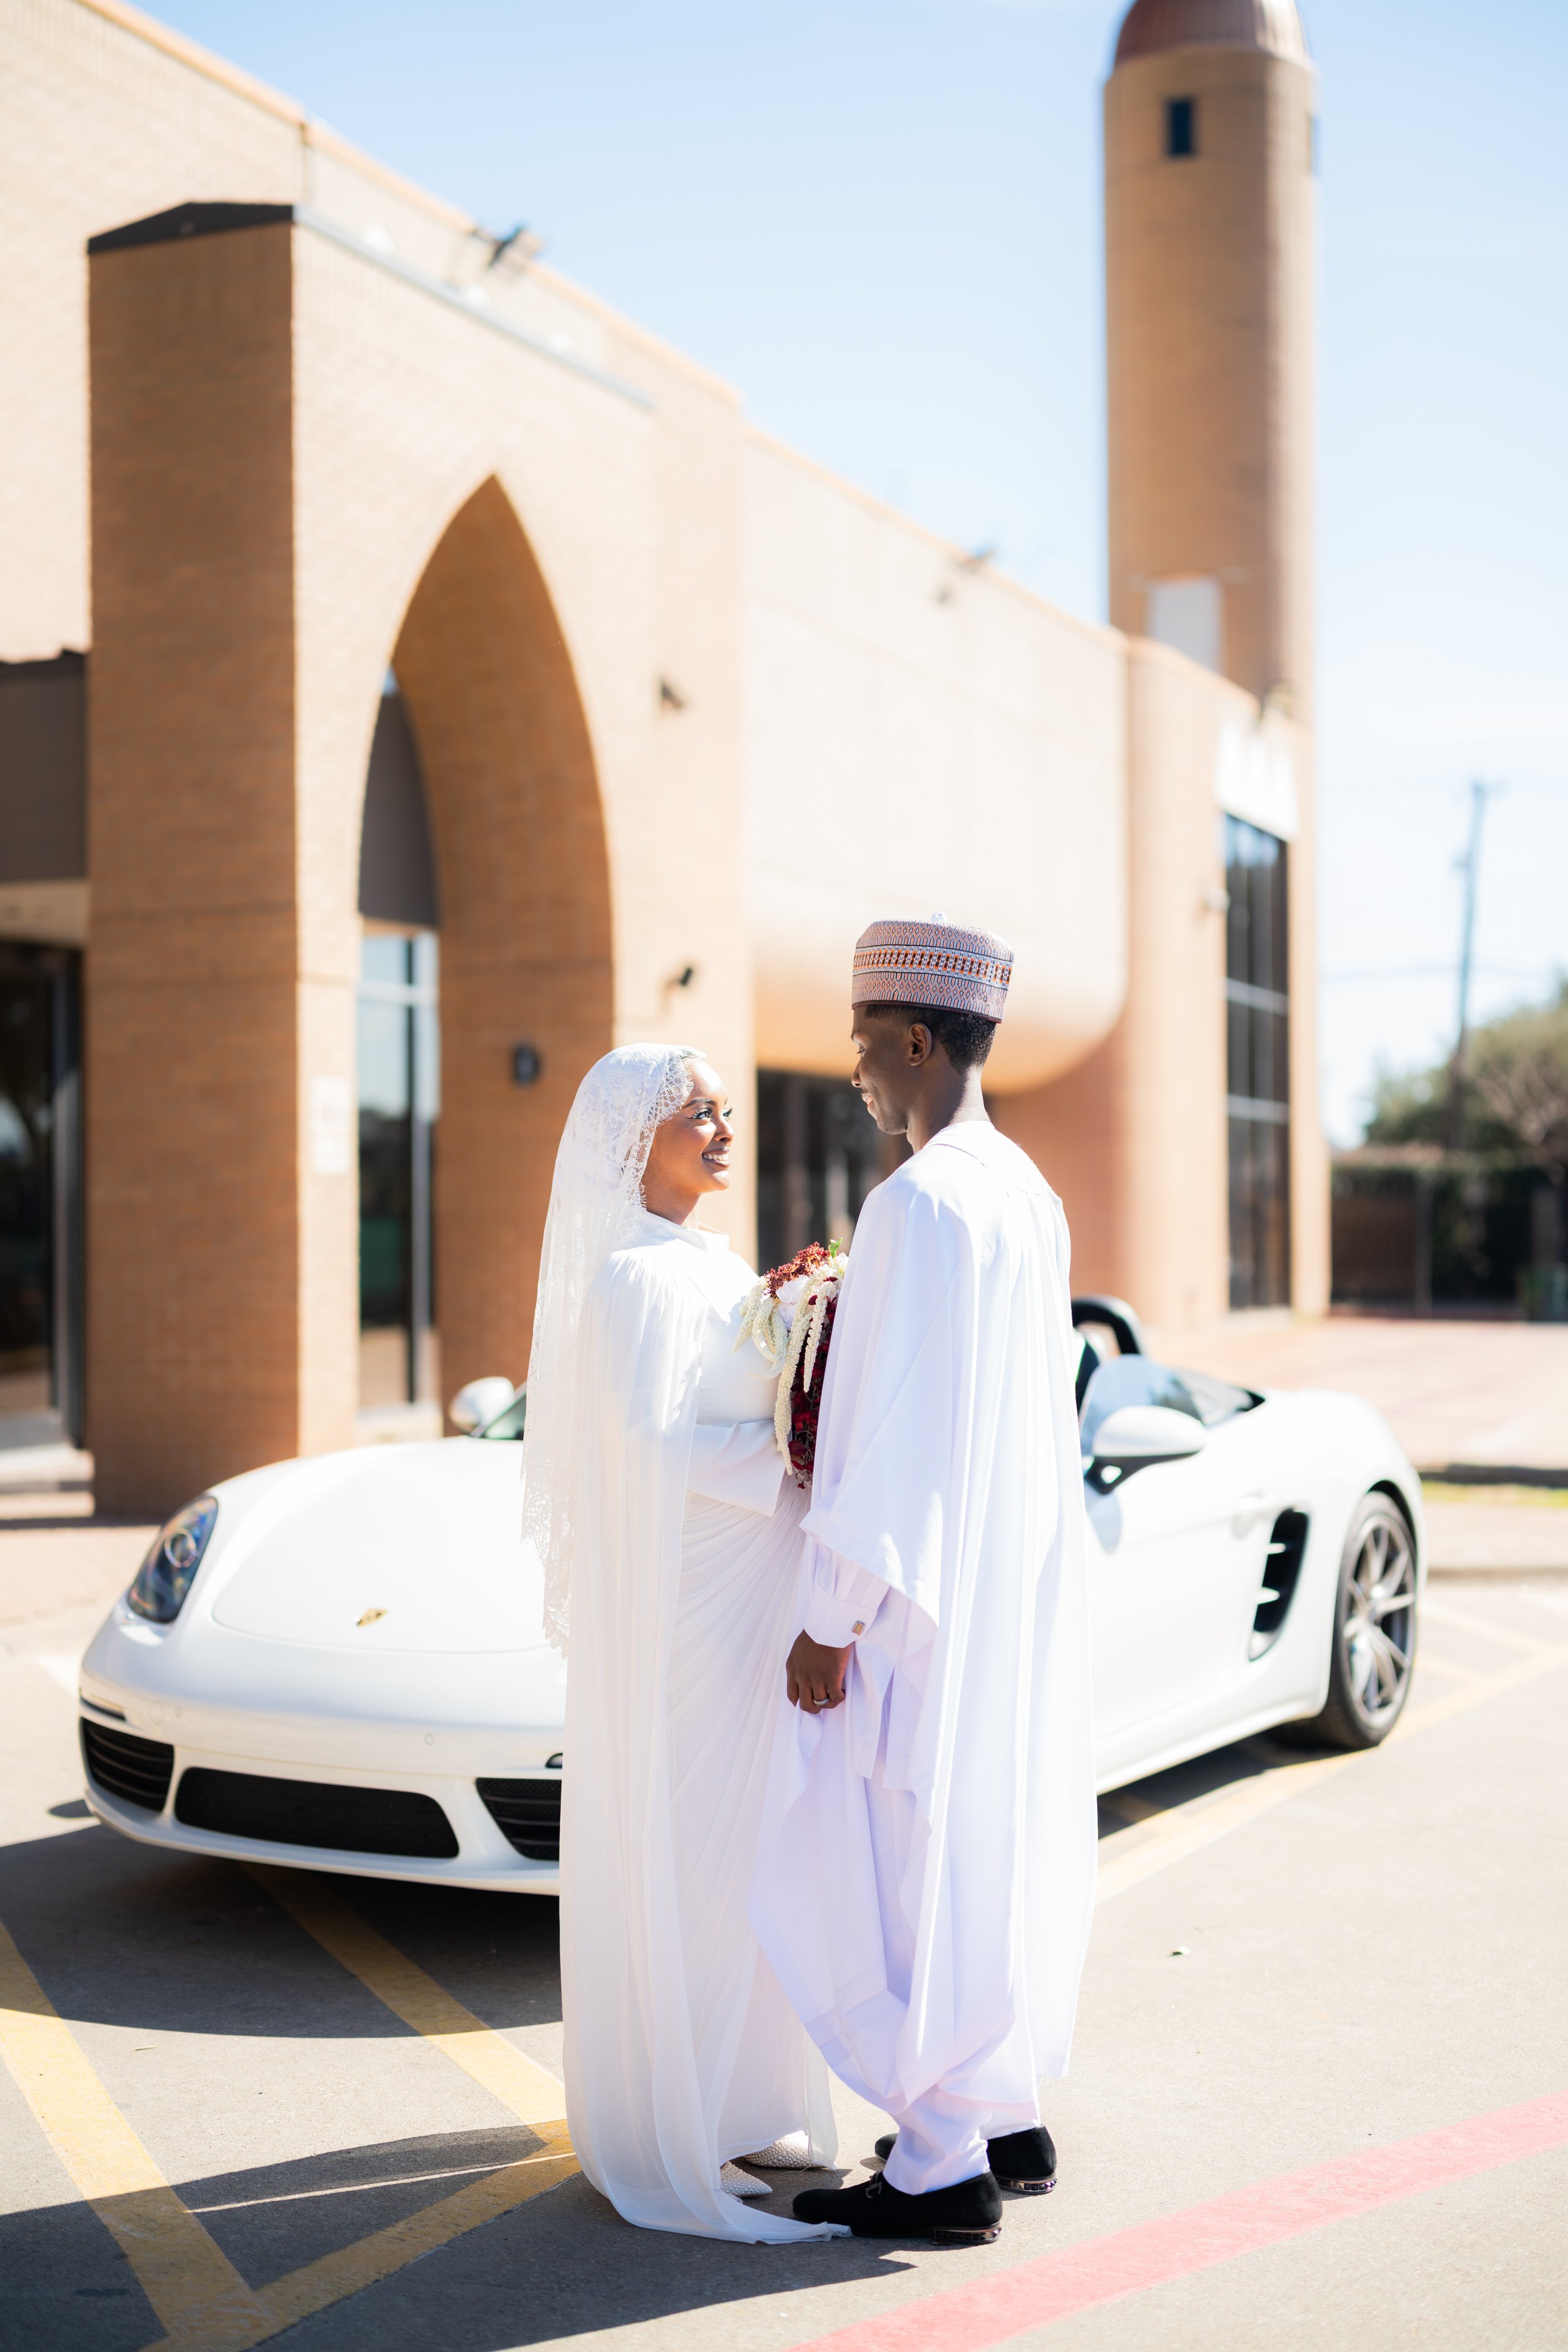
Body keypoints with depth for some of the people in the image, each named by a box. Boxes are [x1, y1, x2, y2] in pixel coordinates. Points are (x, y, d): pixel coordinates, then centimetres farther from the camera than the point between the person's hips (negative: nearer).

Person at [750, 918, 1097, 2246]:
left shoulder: (919, 1200, -20)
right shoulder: (1030, 1194, 10)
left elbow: (895, 1428, -22)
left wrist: (830, 1619, -18)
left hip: (921, 1601, -10)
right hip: (1018, 1588, 10)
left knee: (901, 1866, -1)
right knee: (992, 1846, 17)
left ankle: (944, 2169, 7)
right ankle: (1011, 2119, 26)